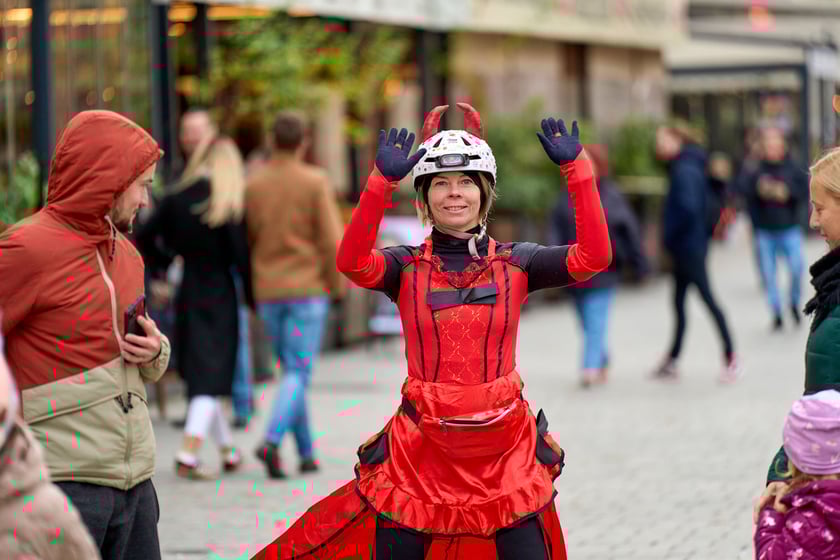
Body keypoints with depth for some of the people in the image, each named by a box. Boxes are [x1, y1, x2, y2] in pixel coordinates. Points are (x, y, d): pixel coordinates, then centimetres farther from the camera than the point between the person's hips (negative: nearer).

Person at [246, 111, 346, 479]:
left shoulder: (253, 185, 3)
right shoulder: (315, 182, -7)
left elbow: (245, 241, 5)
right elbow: (331, 240, -10)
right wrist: (338, 285, 2)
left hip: (268, 293, 4)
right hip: (308, 290, -4)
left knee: (293, 371, 15)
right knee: (298, 374, -5)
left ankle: (306, 452, 15)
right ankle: (271, 442, -26)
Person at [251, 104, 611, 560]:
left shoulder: (514, 264, 2)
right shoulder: (407, 267, -1)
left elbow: (593, 258, -12)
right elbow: (353, 263, -22)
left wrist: (575, 169, -20)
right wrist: (383, 181, -33)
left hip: (504, 445, 1)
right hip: (422, 448, 0)